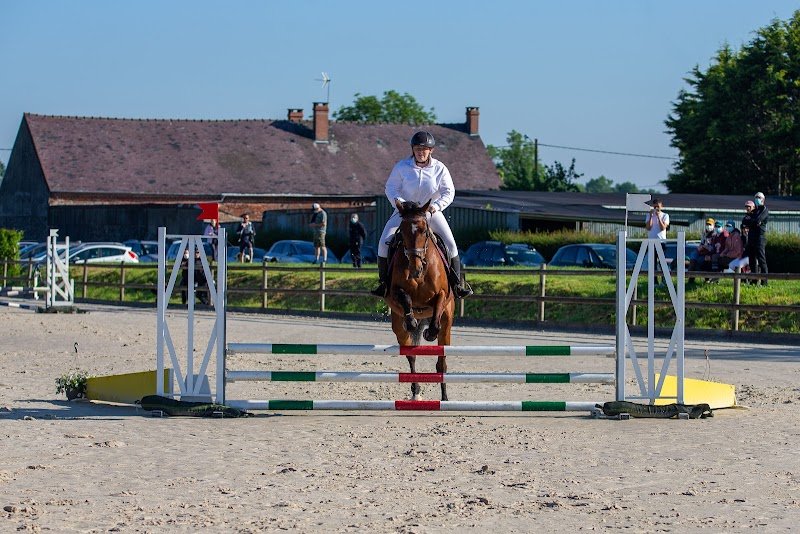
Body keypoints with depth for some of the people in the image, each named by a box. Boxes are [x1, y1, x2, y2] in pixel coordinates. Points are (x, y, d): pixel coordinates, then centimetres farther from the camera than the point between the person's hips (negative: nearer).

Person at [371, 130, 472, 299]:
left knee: (450, 244, -14)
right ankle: (383, 282, -2)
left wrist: (436, 206, -23)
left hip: (431, 211, 0)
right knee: (384, 242, -17)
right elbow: (390, 187, -5)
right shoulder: (402, 166, -7)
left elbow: (449, 192, -5)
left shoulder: (439, 169, -5)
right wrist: (398, 200, -26)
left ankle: (457, 282, 2)